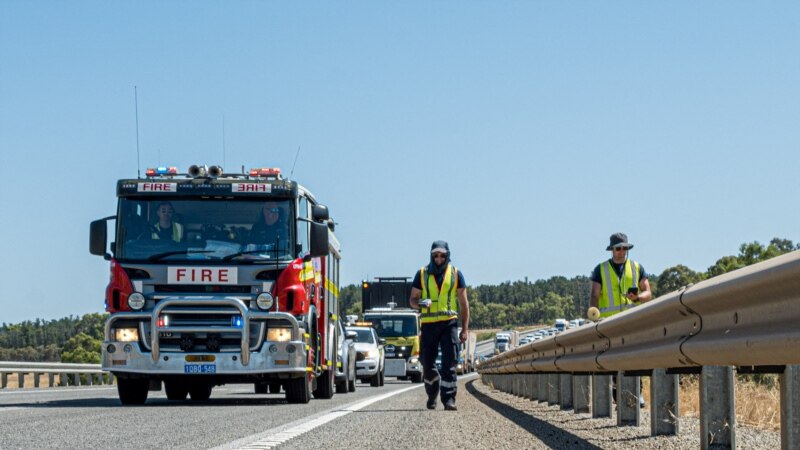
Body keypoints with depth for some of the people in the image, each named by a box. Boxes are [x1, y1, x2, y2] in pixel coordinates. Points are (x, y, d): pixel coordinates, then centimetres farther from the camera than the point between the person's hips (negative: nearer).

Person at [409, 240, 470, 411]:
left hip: (449, 322, -1)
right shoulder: (422, 274, 8)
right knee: (427, 364, 5)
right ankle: (432, 394, 28)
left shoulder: (456, 274, 8)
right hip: (429, 324, 1)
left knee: (449, 364, -10)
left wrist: (465, 328, 4)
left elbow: (463, 303, 10)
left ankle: (449, 399, -10)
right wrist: (420, 303, -13)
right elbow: (412, 299, 11)